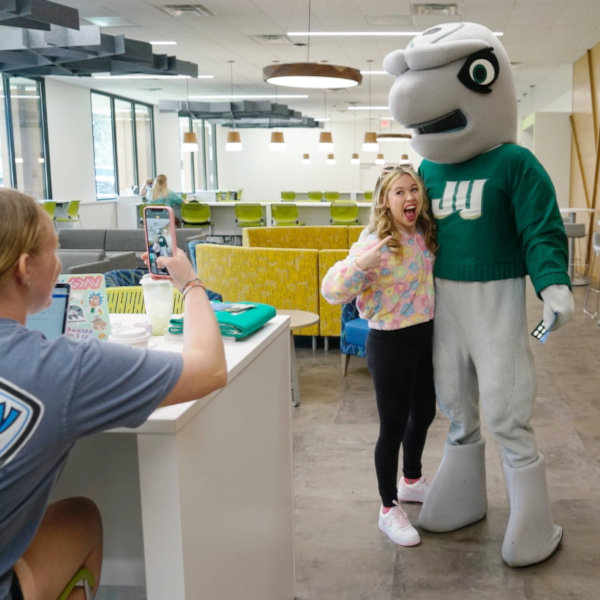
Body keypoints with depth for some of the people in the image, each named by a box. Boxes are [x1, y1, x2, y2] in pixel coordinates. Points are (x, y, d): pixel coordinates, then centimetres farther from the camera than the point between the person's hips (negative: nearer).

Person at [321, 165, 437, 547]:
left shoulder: (425, 237, 2)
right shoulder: (376, 244, -20)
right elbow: (332, 291, -27)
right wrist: (361, 263, -42)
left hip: (424, 337, 8)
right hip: (391, 342, -8)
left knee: (424, 413, 22)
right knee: (393, 426, 3)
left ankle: (412, 481, 47)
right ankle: (389, 510, 21)